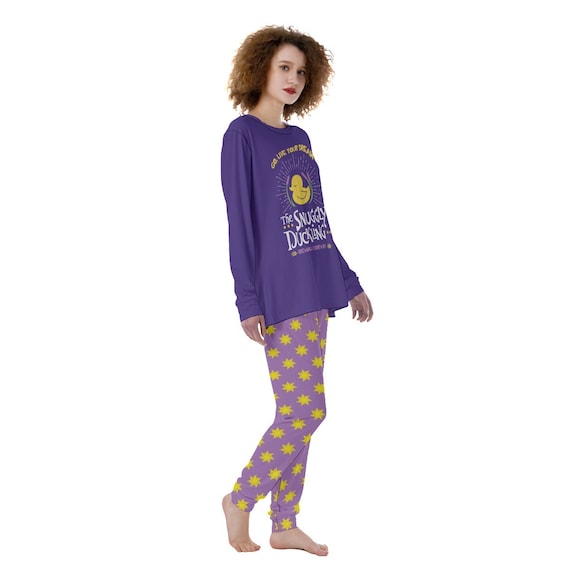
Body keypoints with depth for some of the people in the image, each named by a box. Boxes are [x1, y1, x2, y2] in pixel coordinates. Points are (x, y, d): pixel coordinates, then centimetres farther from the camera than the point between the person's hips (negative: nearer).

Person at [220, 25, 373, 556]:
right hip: (280, 295, -7)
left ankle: (285, 525, 19)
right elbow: (239, 223, -11)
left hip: (314, 292, 7)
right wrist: (248, 303, -15)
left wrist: (350, 283, 18)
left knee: (299, 413, 9)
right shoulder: (241, 135, -6)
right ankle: (240, 500, 11)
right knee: (305, 411, -8)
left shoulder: (299, 138, 15)